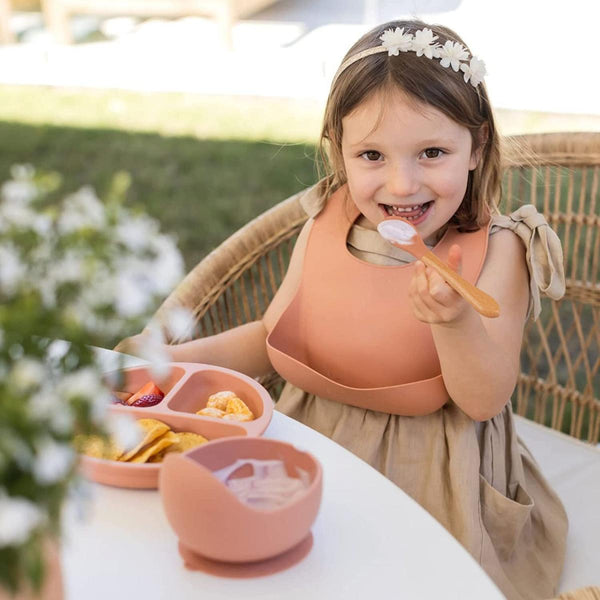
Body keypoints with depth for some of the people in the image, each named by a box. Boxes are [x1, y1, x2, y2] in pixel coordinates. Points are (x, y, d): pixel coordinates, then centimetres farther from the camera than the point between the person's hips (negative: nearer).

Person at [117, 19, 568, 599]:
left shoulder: (494, 251, -15)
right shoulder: (324, 228, -4)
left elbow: (485, 400, -17)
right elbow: (272, 336, 9)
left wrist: (454, 321, -37)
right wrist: (175, 358, -3)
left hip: (430, 477, -3)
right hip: (313, 446, 4)